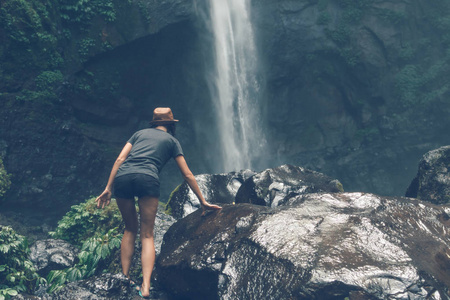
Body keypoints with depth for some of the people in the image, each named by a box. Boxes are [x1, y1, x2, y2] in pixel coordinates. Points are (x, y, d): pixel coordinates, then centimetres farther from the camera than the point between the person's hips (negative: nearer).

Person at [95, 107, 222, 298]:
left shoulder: (139, 133, 30)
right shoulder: (171, 140, 25)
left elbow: (120, 159, 16)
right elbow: (187, 175, 23)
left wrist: (108, 189, 13)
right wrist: (203, 202, 27)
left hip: (122, 177, 3)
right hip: (147, 180, -2)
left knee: (130, 230, 21)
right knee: (147, 235, 4)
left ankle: (125, 278, 13)